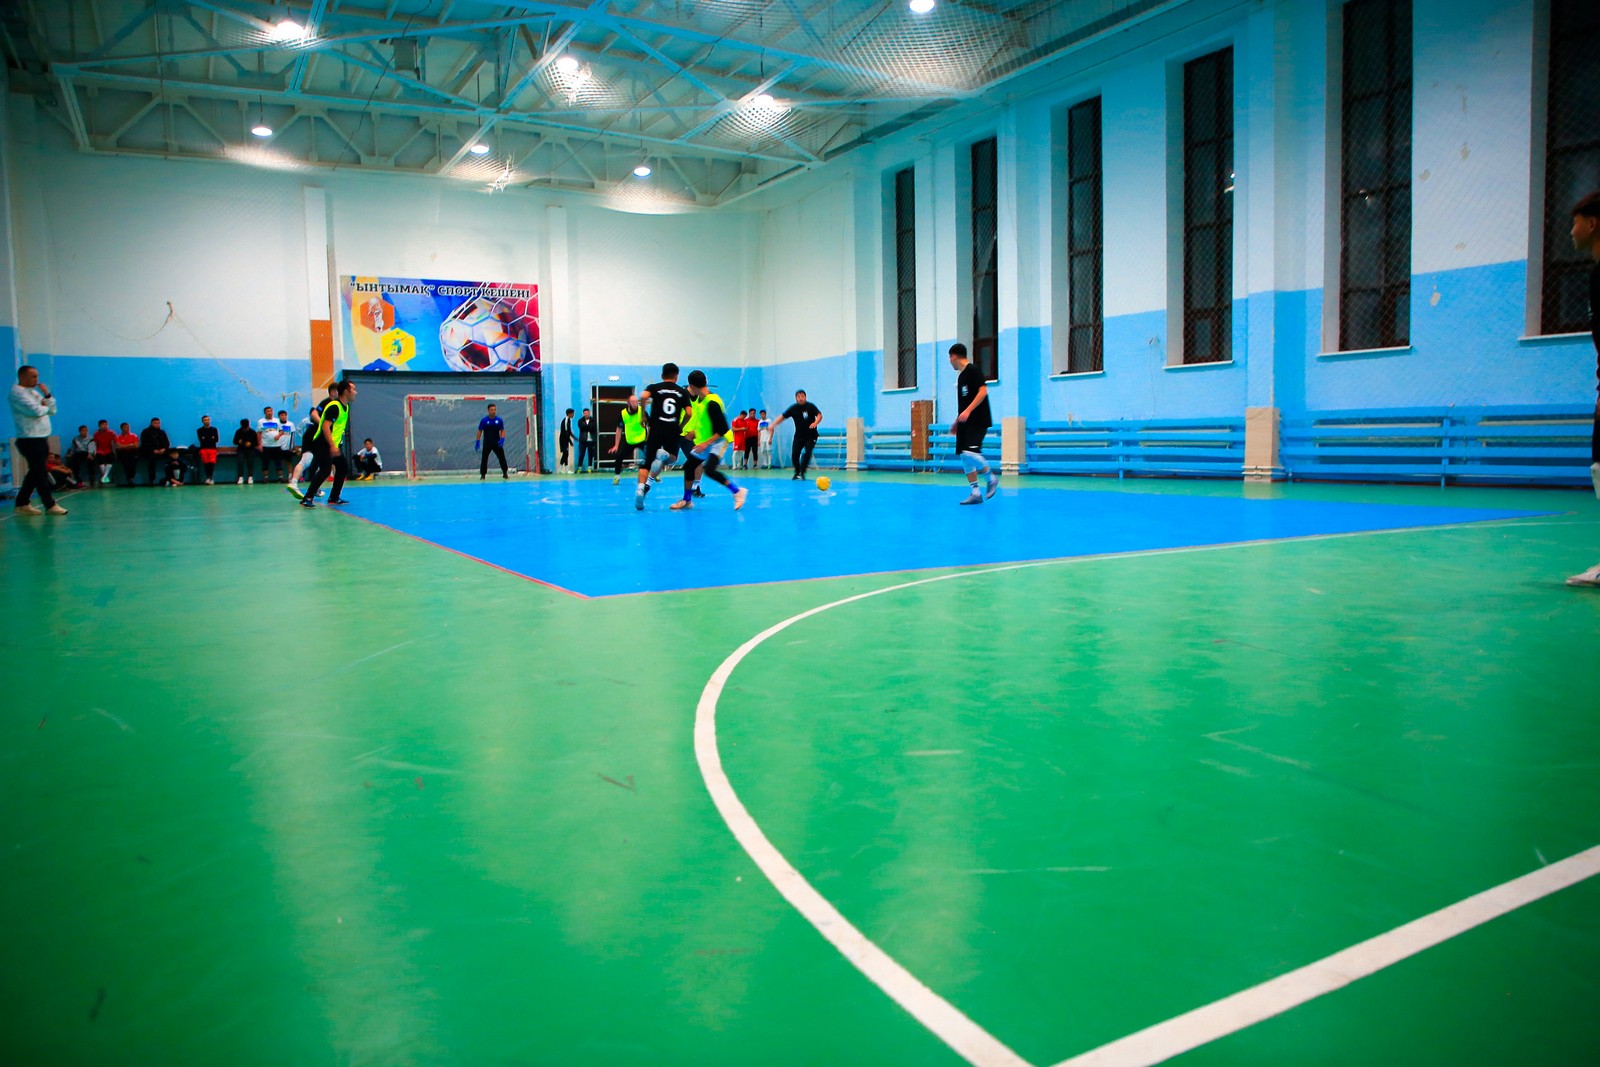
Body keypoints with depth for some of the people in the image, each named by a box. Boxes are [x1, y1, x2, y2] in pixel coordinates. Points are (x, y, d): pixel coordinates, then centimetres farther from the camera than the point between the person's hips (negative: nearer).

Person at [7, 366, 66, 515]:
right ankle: (50, 505, -1)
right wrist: (45, 407, 0)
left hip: (41, 438, 9)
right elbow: (36, 411, -22)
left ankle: (22, 504, 18)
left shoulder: (34, 392, 19)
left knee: (35, 472, 12)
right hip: (30, 440, -9)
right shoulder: (17, 393, -9)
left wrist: (47, 395, -1)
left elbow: (52, 410, 14)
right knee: (40, 473, -5)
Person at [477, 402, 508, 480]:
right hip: (487, 443, -1)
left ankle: (505, 473, 13)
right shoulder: (484, 420, -6)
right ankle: (483, 475, 8)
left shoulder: (499, 420, -3)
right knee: (484, 459, 0)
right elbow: (480, 431, -1)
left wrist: (502, 439, -13)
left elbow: (502, 430, 3)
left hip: (497, 442, 1)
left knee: (502, 457, 1)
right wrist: (477, 442, -6)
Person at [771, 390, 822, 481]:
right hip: (799, 435, 3)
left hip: (810, 435, -2)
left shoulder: (810, 406, -10)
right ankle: (797, 472, 17)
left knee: (807, 453, -16)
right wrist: (773, 425, -17)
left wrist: (815, 423, -42)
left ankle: (802, 473, -6)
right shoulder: (793, 408, -4)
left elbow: (819, 415, -20)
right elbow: (782, 417, -3)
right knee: (794, 454, -5)